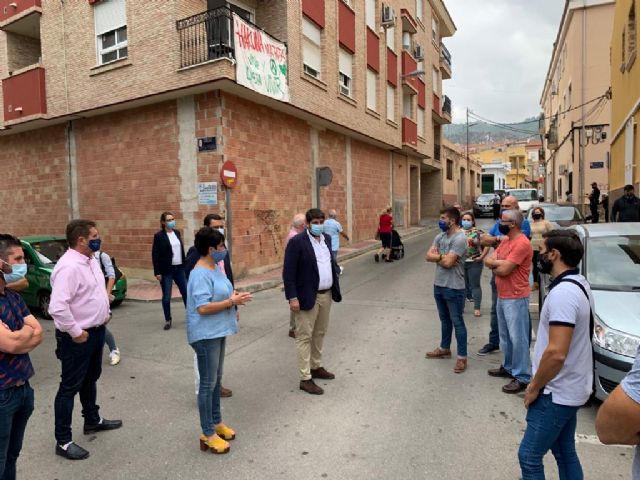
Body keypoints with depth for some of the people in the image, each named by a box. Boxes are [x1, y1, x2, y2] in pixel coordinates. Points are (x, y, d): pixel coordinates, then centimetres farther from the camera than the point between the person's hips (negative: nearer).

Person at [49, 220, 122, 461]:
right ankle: (63, 441, 19)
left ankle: (92, 420, 43)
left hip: (96, 331, 9)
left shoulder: (91, 260, 5)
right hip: (78, 337, -9)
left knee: (90, 379, 24)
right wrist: (75, 332, -23)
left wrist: (106, 313, 12)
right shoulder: (68, 267, -25)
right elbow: (57, 307, -31)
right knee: (70, 386, 4)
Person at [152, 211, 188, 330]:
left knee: (186, 292, 8)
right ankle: (168, 320, 16)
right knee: (166, 296, 3)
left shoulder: (177, 233, 9)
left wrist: (185, 265, 11)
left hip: (179, 268, 5)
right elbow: (155, 255, -8)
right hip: (166, 270, -5)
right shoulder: (159, 236, -6)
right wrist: (157, 272, -12)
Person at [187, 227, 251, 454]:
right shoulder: (200, 274, -22)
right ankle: (208, 435, 15)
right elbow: (203, 308, -28)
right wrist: (232, 302, -22)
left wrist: (233, 299, 0)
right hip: (206, 335, -9)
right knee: (208, 383, 2)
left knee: (216, 379, 20)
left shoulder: (215, 267, 7)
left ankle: (216, 421, 35)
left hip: (218, 332, 9)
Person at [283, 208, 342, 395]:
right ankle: (305, 379, 9)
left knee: (320, 333, 18)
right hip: (308, 296, -7)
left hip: (326, 294, 7)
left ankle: (317, 367, 34)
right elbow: (288, 272, -15)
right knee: (305, 337, 1)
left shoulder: (327, 239, 9)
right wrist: (293, 298, -19)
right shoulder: (297, 242, -13)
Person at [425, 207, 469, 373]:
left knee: (457, 322, 3)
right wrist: (442, 256, -15)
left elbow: (448, 262, -25)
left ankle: (462, 357, 14)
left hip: (454, 288, -8)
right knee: (445, 320, 22)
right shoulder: (440, 236, 8)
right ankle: (444, 349, 37)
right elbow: (428, 256, 1)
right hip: (439, 285, 8)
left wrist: (437, 256, -7)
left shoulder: (460, 239, -19)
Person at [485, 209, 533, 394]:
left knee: (518, 338, -2)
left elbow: (504, 270, -23)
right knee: (505, 336, 20)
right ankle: (508, 366, 34)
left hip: (515, 299, -9)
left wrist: (495, 264, -3)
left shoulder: (522, 243, -19)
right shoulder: (505, 240, 11)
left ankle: (522, 377, 7)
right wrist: (501, 262, -13)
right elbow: (488, 260, 6)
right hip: (502, 296, 10)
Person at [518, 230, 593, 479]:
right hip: (571, 388, 10)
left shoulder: (562, 293, -26)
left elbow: (556, 353, -30)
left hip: (557, 393, -10)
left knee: (529, 456, 2)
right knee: (565, 452, 21)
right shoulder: (578, 283, 7)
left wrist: (534, 387, -15)